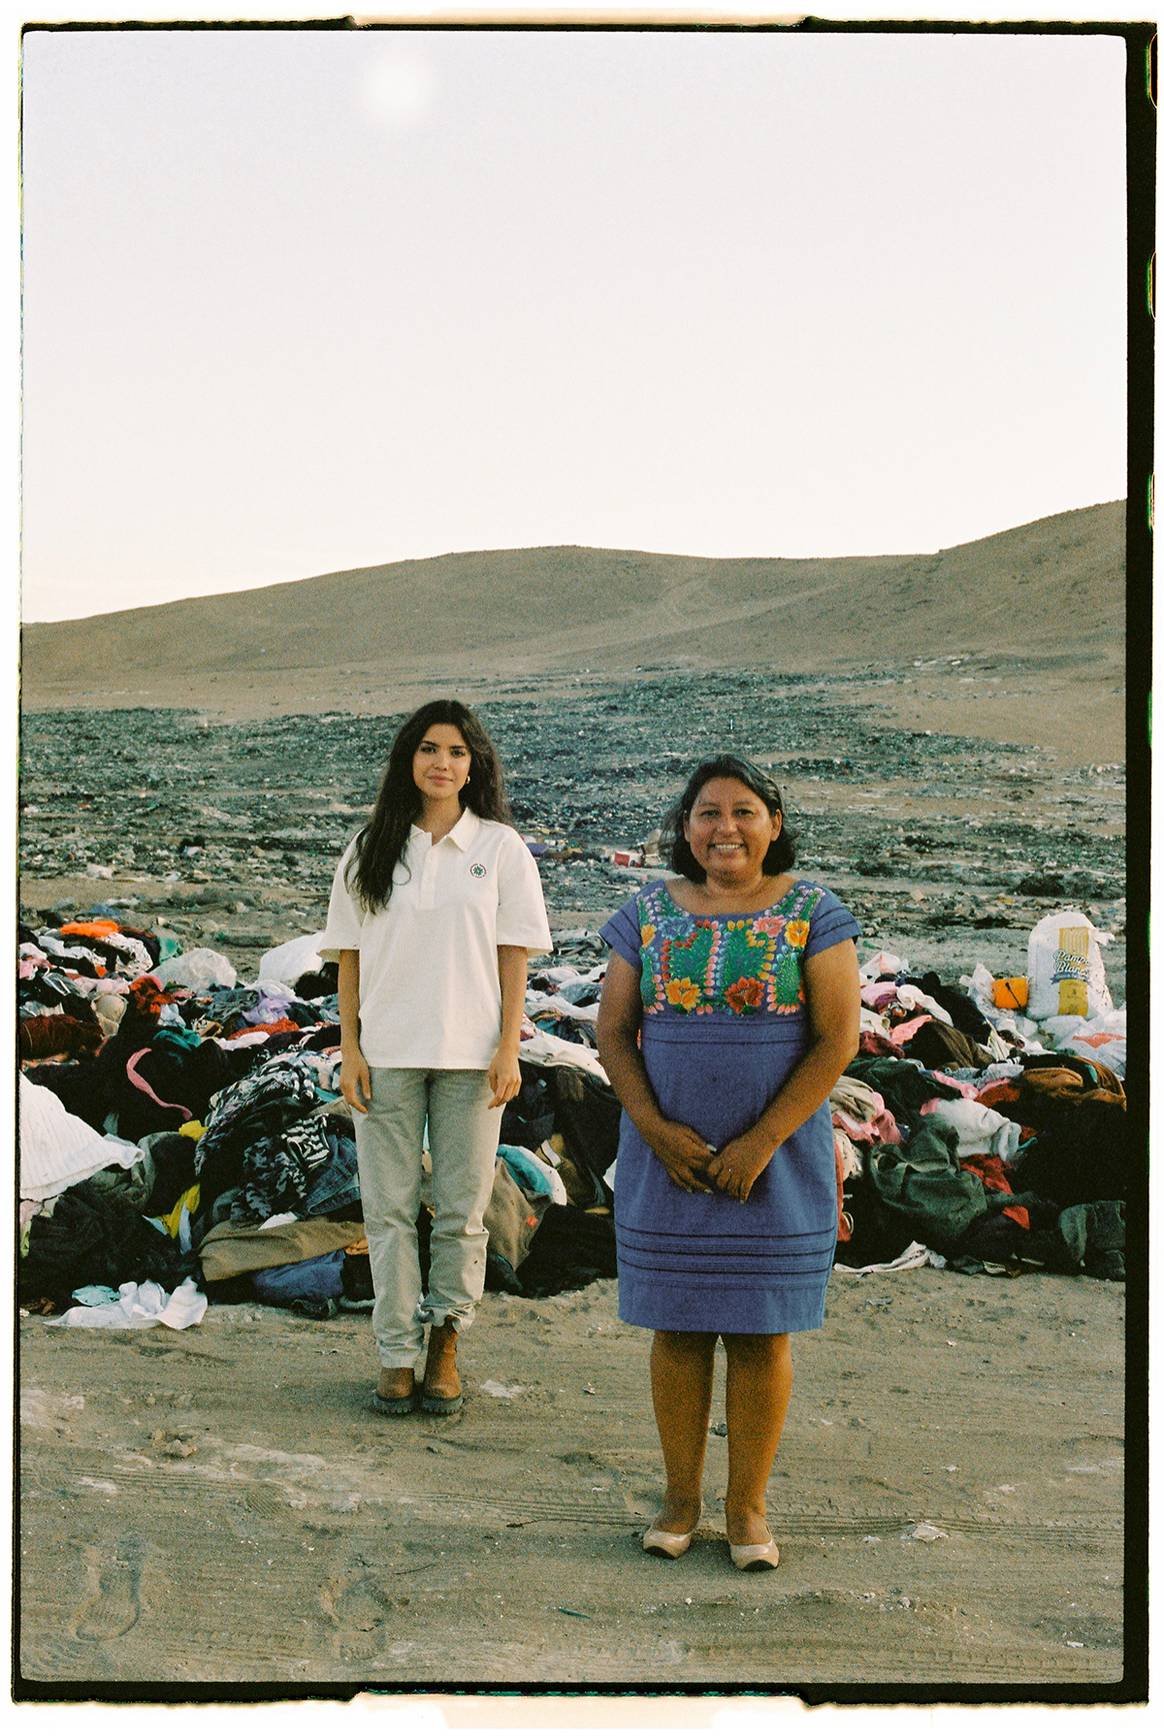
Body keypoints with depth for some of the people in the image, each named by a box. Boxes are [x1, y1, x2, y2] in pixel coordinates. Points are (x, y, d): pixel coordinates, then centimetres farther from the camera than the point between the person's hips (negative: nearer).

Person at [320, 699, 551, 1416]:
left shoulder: (501, 847, 3)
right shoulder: (369, 851, 6)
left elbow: (514, 954, 2)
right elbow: (350, 956, 6)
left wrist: (509, 1049, -5)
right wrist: (350, 1049, 0)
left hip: (470, 1056, -1)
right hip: (386, 1054, 1)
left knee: (463, 1209, 3)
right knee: (390, 1209, 3)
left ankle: (446, 1344, 18)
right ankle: (398, 1357, 10)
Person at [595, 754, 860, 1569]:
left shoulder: (814, 914, -5)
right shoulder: (648, 915, 3)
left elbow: (838, 1038, -9)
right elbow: (614, 1035, 2)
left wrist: (761, 1144, -15)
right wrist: (657, 1132, -12)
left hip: (778, 1158, -2)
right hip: (669, 1158, 2)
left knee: (761, 1331, 4)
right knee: (678, 1325, 7)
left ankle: (749, 1504, 16)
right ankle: (681, 1495, 20)